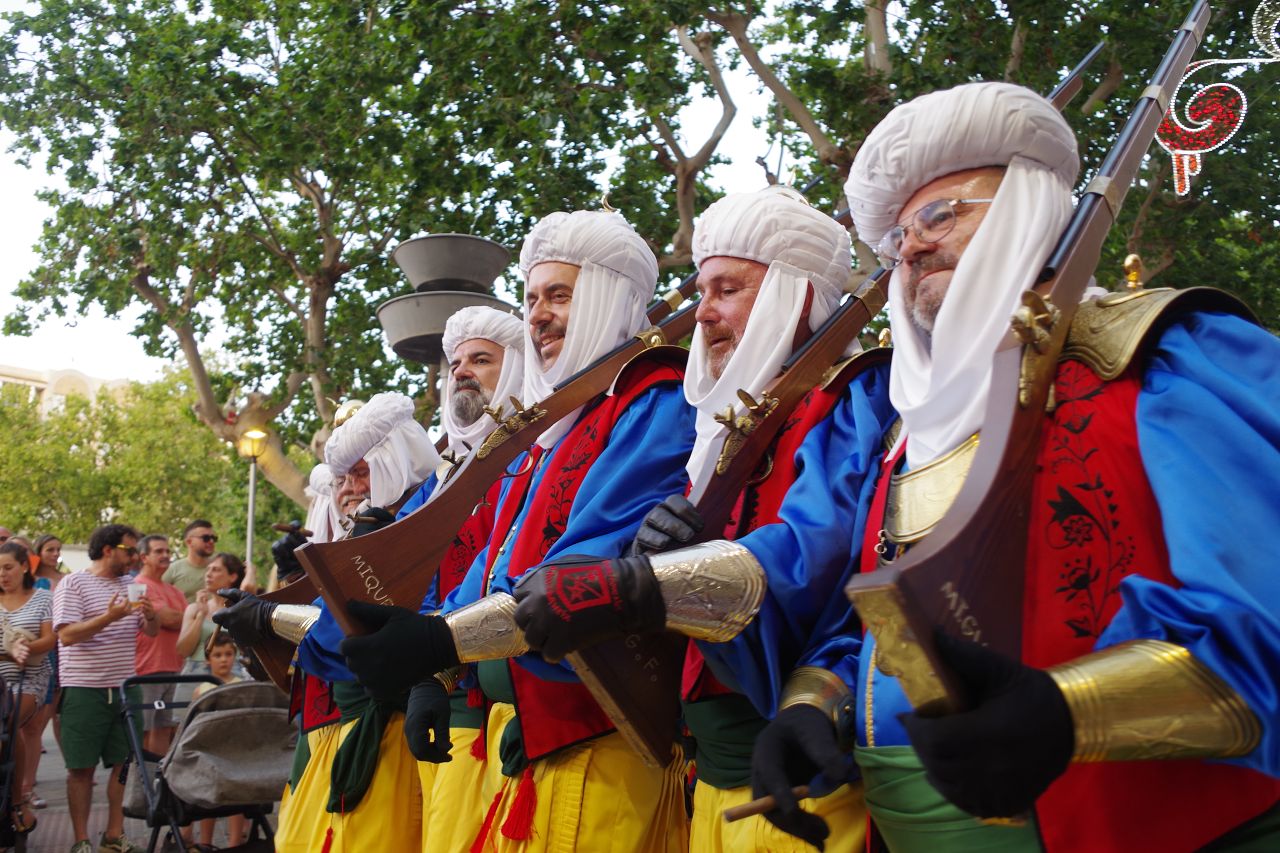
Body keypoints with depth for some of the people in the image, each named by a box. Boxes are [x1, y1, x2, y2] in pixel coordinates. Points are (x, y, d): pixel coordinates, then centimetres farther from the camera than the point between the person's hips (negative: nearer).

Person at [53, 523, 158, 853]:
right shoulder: (73, 584, -5)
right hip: (85, 689, -5)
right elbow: (66, 634, -15)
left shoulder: (130, 586, 14)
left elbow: (152, 631, 13)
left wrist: (150, 615, -10)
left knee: (123, 762, 7)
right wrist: (109, 617, -26)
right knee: (82, 766, 0)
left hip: (125, 687, 6)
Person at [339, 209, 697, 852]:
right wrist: (436, 670, 4)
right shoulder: (553, 423, 20)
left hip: (599, 736, -8)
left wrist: (445, 639, -29)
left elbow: (599, 566, -23)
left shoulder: (655, 406, -9)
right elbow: (497, 563, 21)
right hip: (521, 726, 8)